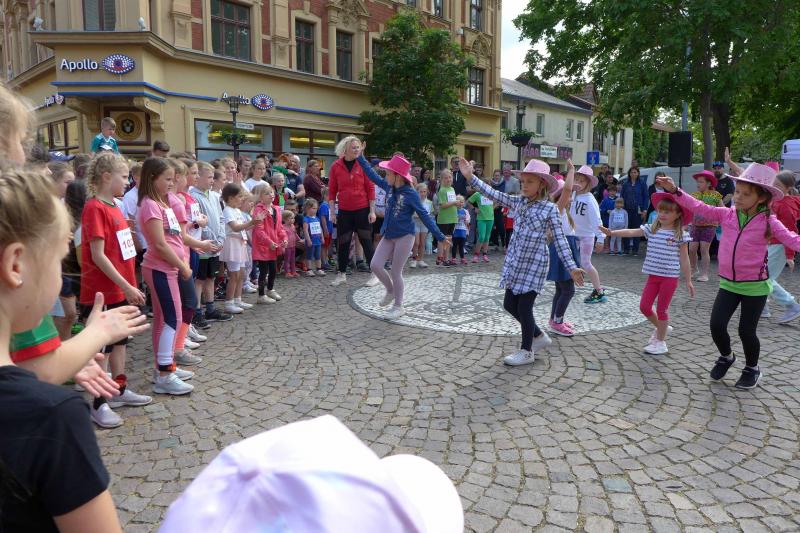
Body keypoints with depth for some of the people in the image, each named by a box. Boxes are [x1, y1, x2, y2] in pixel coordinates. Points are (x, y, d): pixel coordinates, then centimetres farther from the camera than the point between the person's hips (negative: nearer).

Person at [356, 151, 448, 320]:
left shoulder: (411, 194, -14)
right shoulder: (389, 187, 3)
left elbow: (424, 216, -10)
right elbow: (373, 176, 15)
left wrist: (440, 236, -11)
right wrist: (360, 157, 14)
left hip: (405, 237, -6)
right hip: (388, 236, 6)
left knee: (396, 272, -1)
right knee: (375, 265, -3)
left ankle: (398, 306, 17)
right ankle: (390, 290, 24)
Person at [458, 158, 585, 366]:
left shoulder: (550, 209, -10)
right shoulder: (518, 202, 4)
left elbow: (560, 240, -10)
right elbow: (493, 194, 2)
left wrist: (571, 267, -15)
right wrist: (470, 177, -4)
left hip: (534, 263, -6)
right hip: (514, 262, 6)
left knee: (524, 307, -2)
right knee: (510, 304, 11)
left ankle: (526, 351, 17)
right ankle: (538, 336, 31)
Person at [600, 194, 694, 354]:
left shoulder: (680, 235, -6)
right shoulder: (651, 229, 2)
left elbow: (684, 259, -3)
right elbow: (631, 232, -11)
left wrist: (688, 281, -1)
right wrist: (612, 232, -27)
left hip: (670, 277, -4)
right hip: (653, 275, 4)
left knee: (662, 309, 4)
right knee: (644, 306, 7)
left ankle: (661, 342, 18)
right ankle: (661, 328, 35)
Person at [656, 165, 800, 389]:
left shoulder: (768, 221, -10)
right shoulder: (727, 214, -1)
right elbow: (700, 207, -1)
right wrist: (674, 191, -9)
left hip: (755, 285, -3)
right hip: (728, 283, 3)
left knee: (746, 331, 2)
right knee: (717, 325, -4)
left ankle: (752, 368, 31)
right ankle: (726, 357, 28)